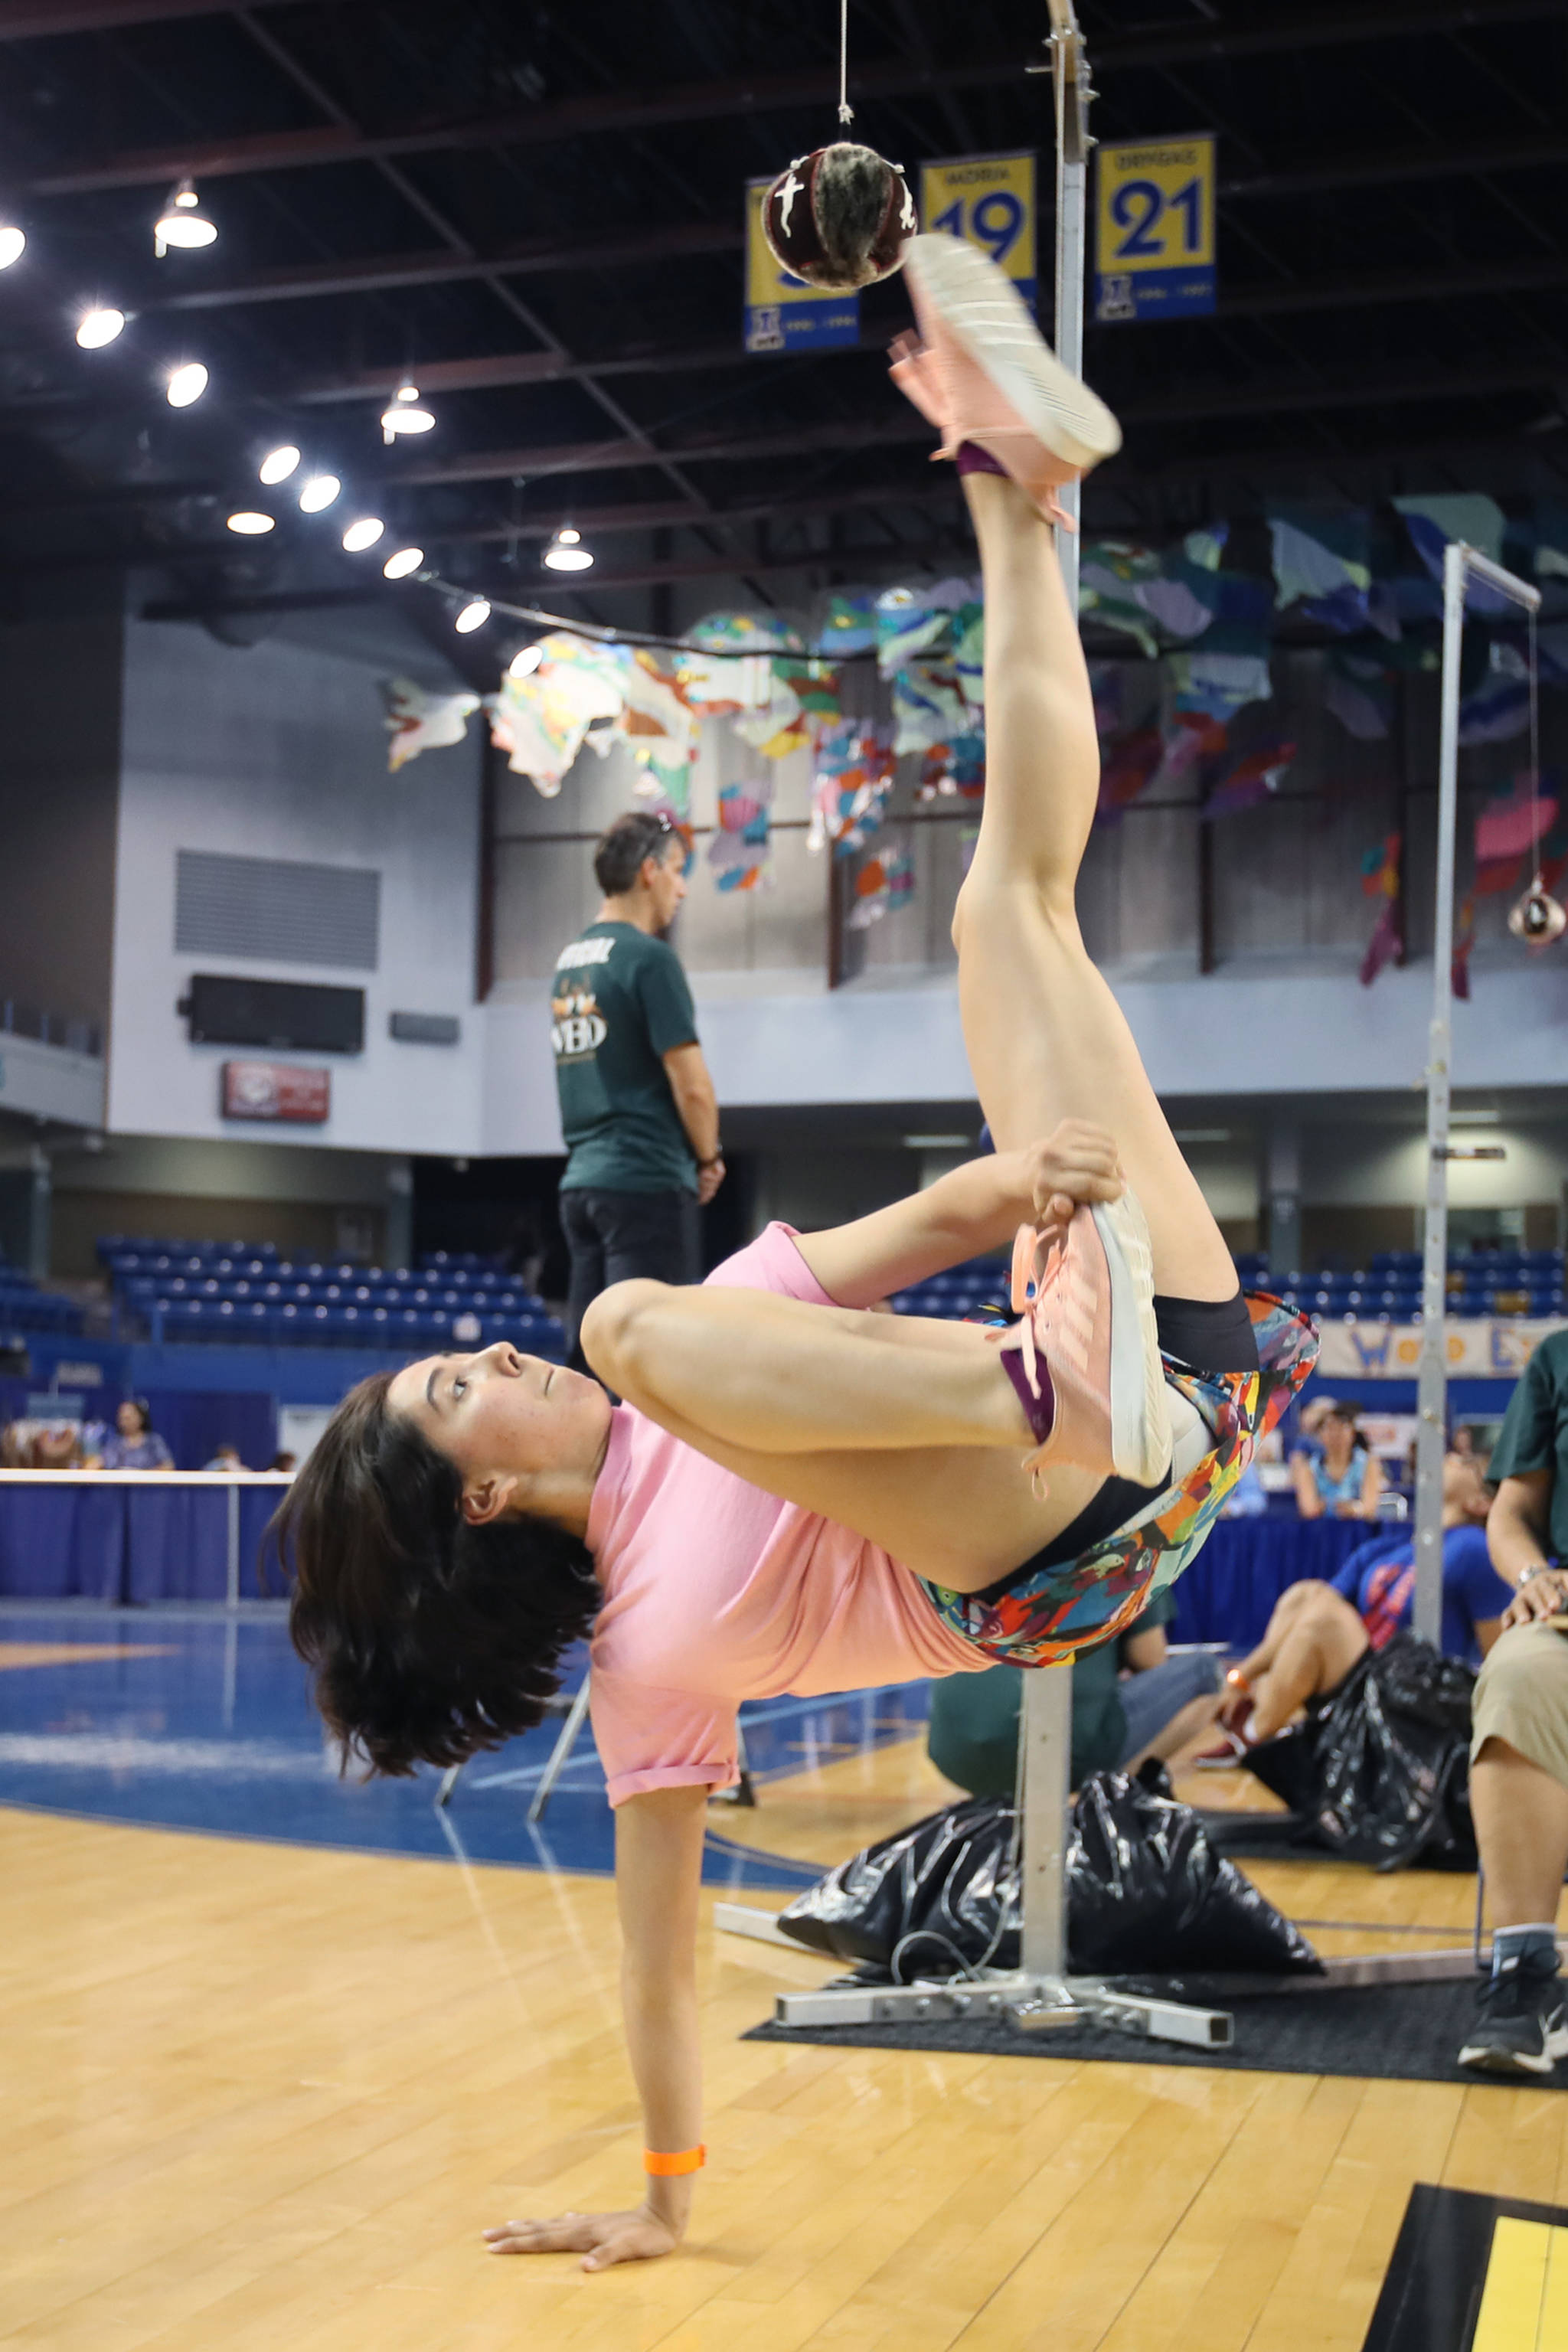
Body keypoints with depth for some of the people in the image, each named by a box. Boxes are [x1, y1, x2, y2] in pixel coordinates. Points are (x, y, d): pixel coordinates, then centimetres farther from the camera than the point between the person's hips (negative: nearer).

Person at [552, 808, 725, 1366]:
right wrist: (709, 1158, 3)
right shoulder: (649, 956, -10)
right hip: (647, 1181, -8)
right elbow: (690, 1084, -14)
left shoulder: (568, 960, 14)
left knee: (585, 1354, 9)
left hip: (580, 1181, 8)